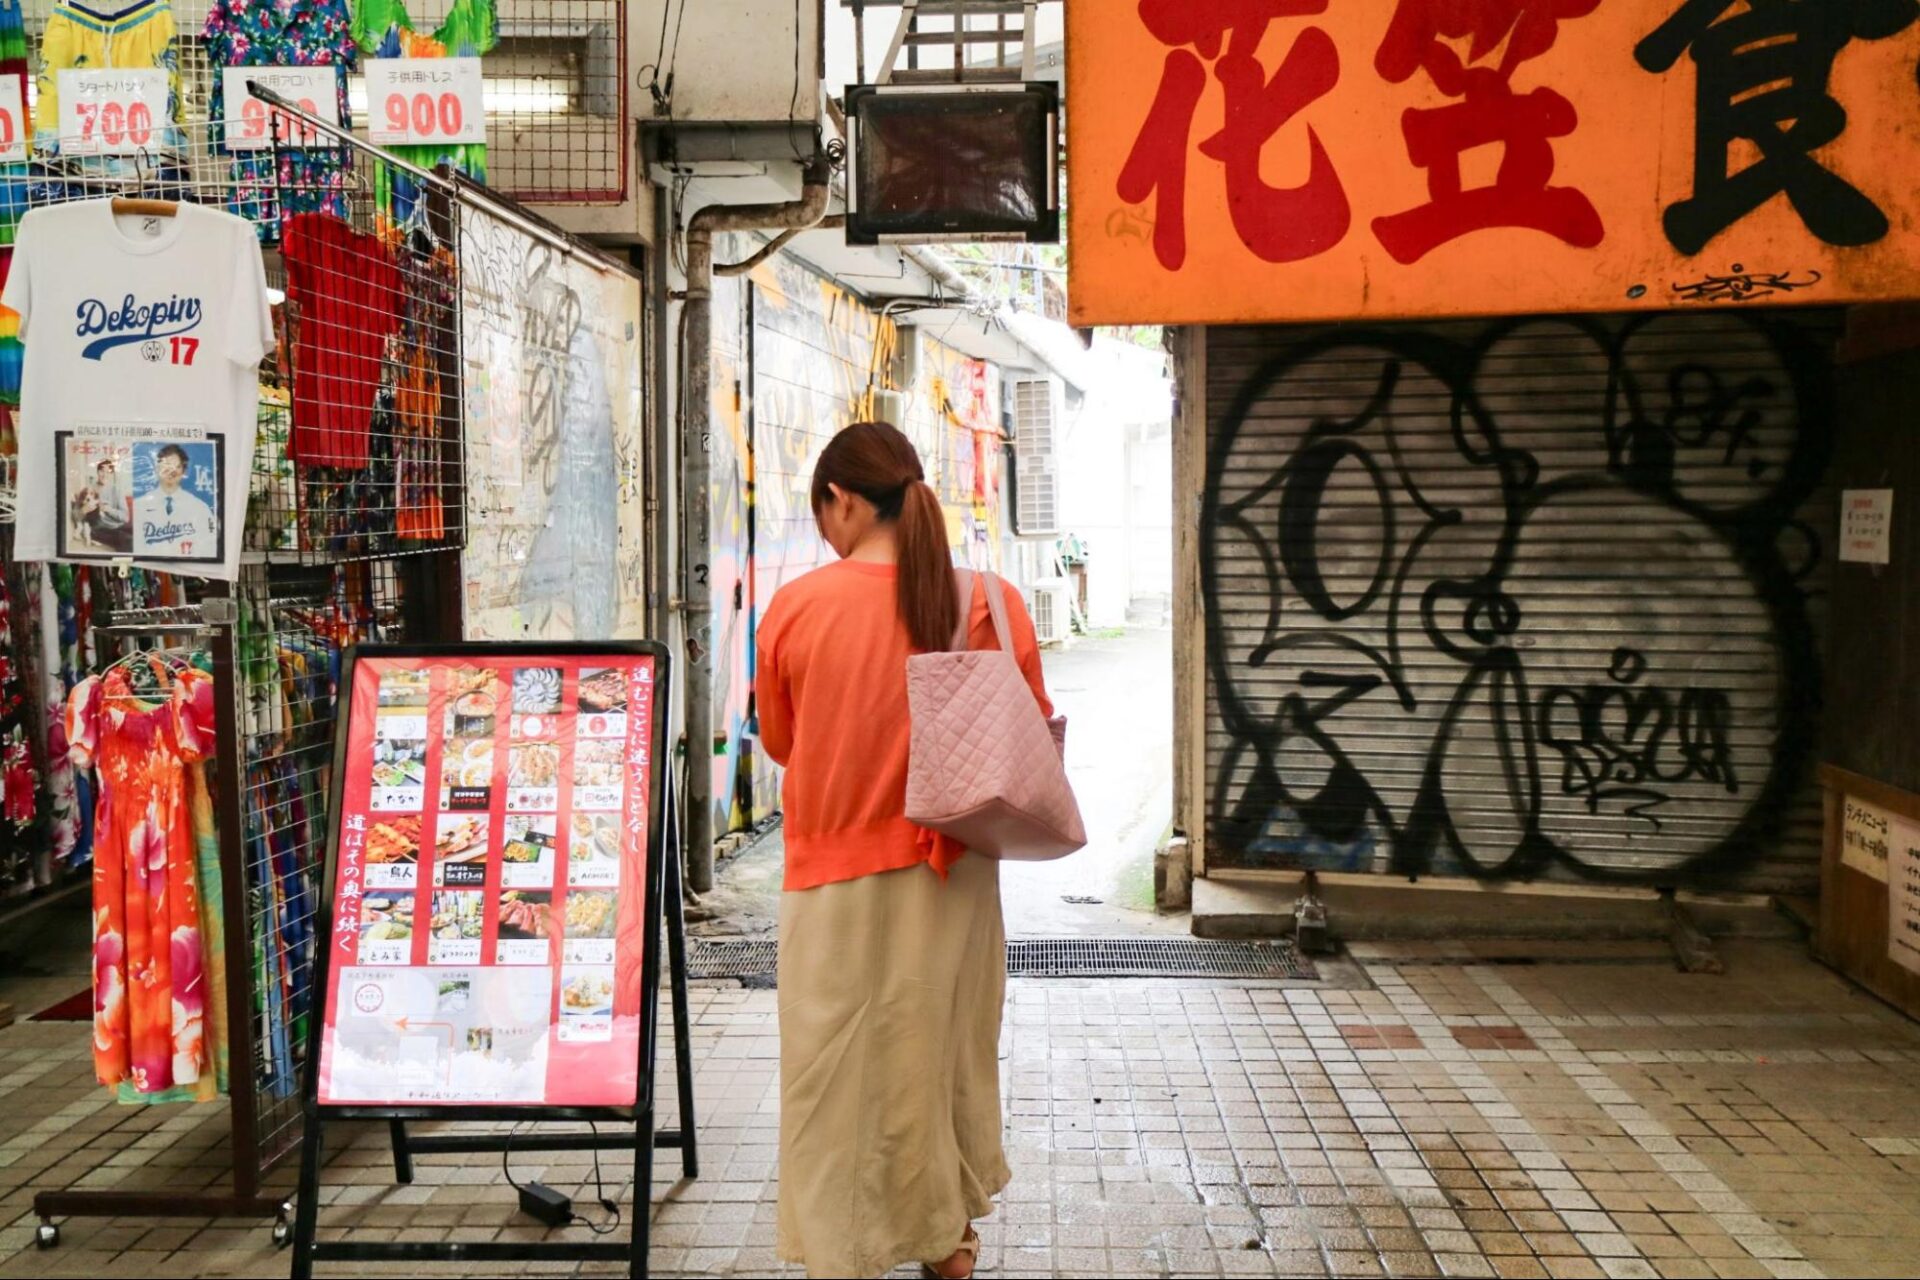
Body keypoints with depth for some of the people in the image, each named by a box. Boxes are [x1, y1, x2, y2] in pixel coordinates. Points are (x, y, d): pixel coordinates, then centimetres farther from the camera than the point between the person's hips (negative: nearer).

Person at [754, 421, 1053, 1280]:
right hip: (954, 880, 3)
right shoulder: (993, 604, -8)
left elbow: (779, 743, 3)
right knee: (947, 1064, 20)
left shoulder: (796, 607, -12)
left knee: (835, 1083, 11)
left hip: (836, 883, -3)